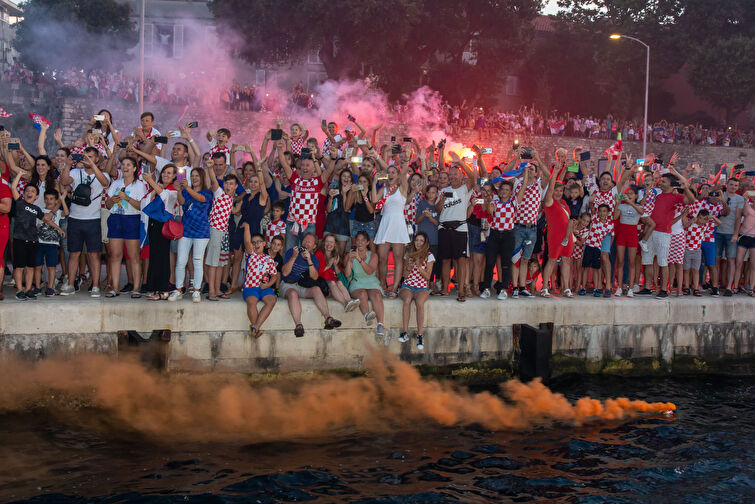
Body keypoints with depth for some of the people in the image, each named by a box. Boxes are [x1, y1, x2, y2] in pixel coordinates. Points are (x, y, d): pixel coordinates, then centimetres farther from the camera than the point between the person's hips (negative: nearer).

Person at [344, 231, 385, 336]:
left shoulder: (372, 256, 12)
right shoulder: (349, 256, 14)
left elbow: (370, 271, -8)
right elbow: (347, 274, 2)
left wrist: (360, 259, -20)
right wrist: (349, 259, -11)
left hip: (371, 283, 0)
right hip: (356, 284, 0)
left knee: (376, 295, -32)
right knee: (362, 294, -35)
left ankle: (380, 324, -46)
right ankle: (367, 316, -60)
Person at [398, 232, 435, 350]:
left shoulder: (429, 256, 6)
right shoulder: (408, 254, 12)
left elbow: (428, 276, -1)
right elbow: (404, 275, 11)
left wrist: (419, 267, -17)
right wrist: (408, 268, -10)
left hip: (422, 287, -1)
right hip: (407, 285, 1)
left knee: (419, 303, -35)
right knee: (407, 300, -35)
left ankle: (420, 335, -31)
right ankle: (405, 332, -31)